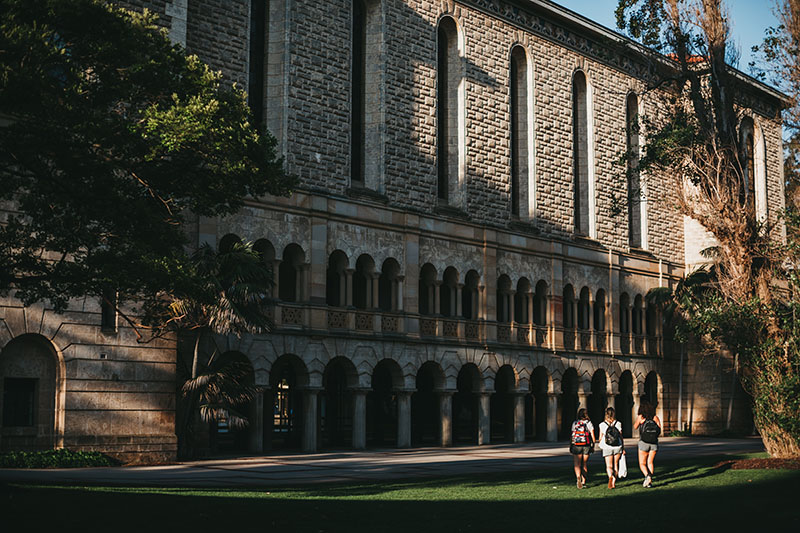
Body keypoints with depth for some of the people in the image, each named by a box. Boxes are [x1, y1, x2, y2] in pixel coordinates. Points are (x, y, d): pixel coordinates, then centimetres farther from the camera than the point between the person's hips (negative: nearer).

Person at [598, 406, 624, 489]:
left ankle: (610, 476, -30)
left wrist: (601, 445, 22)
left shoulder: (602, 425, -4)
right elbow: (621, 436, -1)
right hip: (618, 447, 1)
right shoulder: (618, 423, -2)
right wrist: (623, 448, 7)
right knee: (616, 465, 14)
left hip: (607, 448, -1)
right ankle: (614, 482, 12)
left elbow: (600, 438, 2)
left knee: (609, 466, 0)